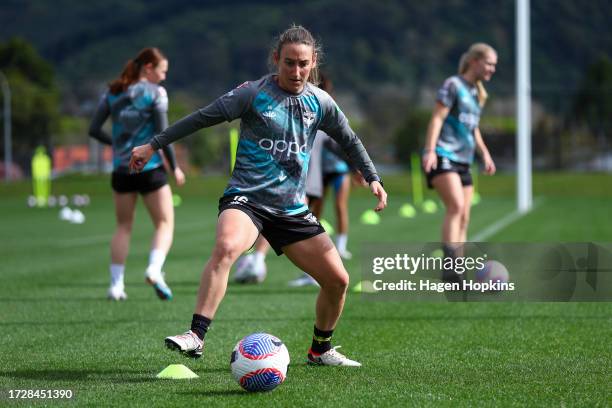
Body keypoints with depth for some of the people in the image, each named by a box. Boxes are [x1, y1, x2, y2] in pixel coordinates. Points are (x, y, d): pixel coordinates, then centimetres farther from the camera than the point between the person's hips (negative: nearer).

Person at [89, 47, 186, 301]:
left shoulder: (112, 92, 7)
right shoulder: (155, 93, -6)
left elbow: (94, 130, 6)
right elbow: (163, 134, -10)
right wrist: (174, 167, 0)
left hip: (121, 170, 4)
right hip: (150, 167, -4)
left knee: (123, 226, 15)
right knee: (165, 224, 4)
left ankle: (116, 284, 7)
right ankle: (154, 269, -21)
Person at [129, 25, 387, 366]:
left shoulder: (320, 102, 7)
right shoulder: (254, 93, -6)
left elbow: (350, 140, 23)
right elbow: (203, 117, -4)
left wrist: (373, 178, 17)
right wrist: (153, 146, -4)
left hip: (293, 209, 5)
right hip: (246, 198, -5)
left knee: (338, 280, 0)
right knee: (226, 246, -37)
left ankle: (321, 350, 25)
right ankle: (196, 337, -38)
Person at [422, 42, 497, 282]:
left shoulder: (477, 93, 20)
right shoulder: (453, 85, -4)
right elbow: (437, 118, -12)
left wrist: (484, 153, 24)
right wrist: (430, 150, -23)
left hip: (463, 161, 9)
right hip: (443, 156, -9)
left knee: (463, 218, 2)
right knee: (456, 206, -25)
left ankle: (456, 276, 4)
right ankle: (450, 267, -33)